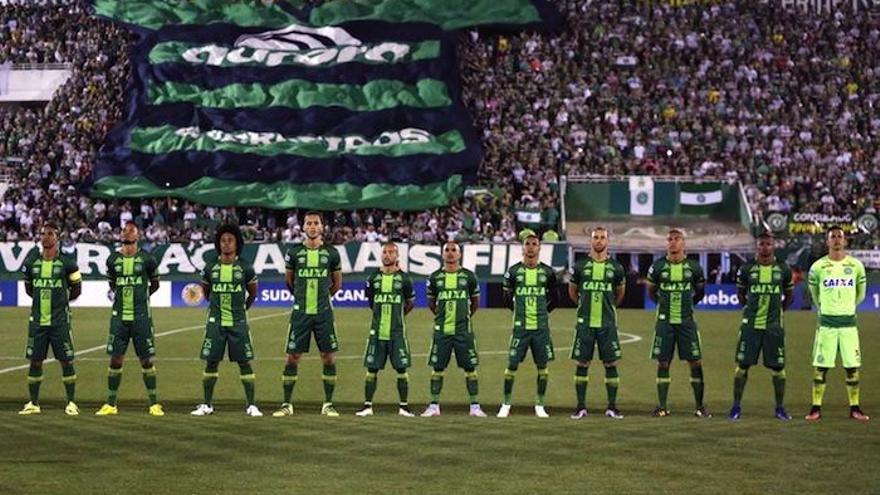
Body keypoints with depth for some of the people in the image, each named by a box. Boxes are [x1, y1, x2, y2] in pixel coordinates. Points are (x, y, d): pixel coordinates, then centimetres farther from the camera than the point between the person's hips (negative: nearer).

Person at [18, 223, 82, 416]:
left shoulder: (67, 262, -4)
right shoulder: (31, 262, 5)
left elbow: (76, 289, 7)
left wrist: (61, 300, 7)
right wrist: (43, 299, 13)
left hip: (60, 321, -3)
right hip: (37, 320, 3)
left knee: (66, 361, -1)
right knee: (35, 361, 6)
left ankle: (71, 403, 8)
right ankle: (33, 403, 14)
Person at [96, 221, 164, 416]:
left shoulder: (147, 259, -2)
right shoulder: (113, 260, 5)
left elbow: (155, 284, 12)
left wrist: (141, 297, 10)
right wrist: (120, 295, 10)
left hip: (141, 317, -2)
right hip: (119, 317, 2)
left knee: (146, 360, 1)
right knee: (115, 360, 3)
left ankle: (154, 403, 10)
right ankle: (111, 404, 10)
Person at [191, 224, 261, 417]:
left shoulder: (245, 268, -2)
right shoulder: (211, 267, 2)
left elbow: (253, 293, 13)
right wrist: (216, 305, 12)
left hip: (238, 323, -1)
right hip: (215, 321, 1)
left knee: (244, 362, -2)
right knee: (211, 362, 3)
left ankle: (251, 405, 3)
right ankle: (207, 404, 13)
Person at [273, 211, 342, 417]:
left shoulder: (331, 253, 2)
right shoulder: (294, 253, 1)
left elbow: (337, 282, 16)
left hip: (323, 313, 0)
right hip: (300, 313, 0)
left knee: (329, 357, 1)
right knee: (293, 357, -1)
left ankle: (328, 404, 10)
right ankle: (287, 404, 6)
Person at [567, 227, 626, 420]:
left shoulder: (616, 268, 2)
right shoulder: (581, 266, 1)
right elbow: (572, 291, 16)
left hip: (607, 324, 0)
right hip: (585, 323, 0)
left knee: (611, 363, 0)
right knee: (581, 364, 1)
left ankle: (612, 407, 7)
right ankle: (581, 406, 8)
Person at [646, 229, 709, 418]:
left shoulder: (693, 267, 1)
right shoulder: (658, 267, 0)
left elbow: (700, 291, 15)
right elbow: (651, 292, 14)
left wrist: (688, 304, 10)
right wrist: (665, 304, 10)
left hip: (686, 322, 0)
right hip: (664, 322, 0)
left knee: (696, 362, -1)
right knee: (663, 363, 2)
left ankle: (700, 406, 7)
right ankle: (662, 406, 9)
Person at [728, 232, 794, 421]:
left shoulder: (783, 269, 3)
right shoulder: (746, 269, 1)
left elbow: (788, 295, 16)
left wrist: (778, 311, 12)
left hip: (773, 326, 1)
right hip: (750, 325, 0)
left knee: (778, 367, 2)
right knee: (742, 365, 0)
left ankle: (780, 407, 12)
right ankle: (736, 406, 8)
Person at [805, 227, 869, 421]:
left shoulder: (856, 266, 3)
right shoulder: (818, 267, -1)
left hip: (849, 322, 1)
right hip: (826, 323, -1)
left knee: (852, 366, 2)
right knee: (821, 366, -1)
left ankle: (854, 408, 11)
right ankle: (816, 408, 5)